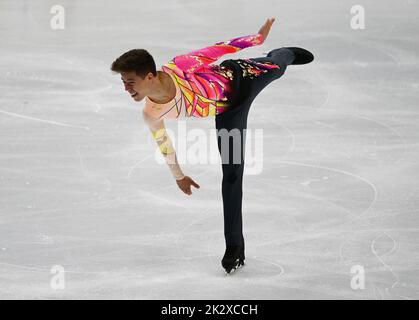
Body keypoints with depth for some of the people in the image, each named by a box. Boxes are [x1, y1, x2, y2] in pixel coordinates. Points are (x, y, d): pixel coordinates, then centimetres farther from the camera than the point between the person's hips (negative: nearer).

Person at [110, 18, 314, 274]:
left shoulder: (176, 68, -42)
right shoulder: (151, 115, -26)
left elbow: (213, 50, -29)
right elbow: (162, 142, -6)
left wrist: (257, 38, -22)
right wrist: (179, 176, 9)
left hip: (238, 78, -2)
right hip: (227, 112, 2)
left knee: (276, 67, 32)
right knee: (231, 174, 1)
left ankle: (285, 54, 73)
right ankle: (235, 245, 13)